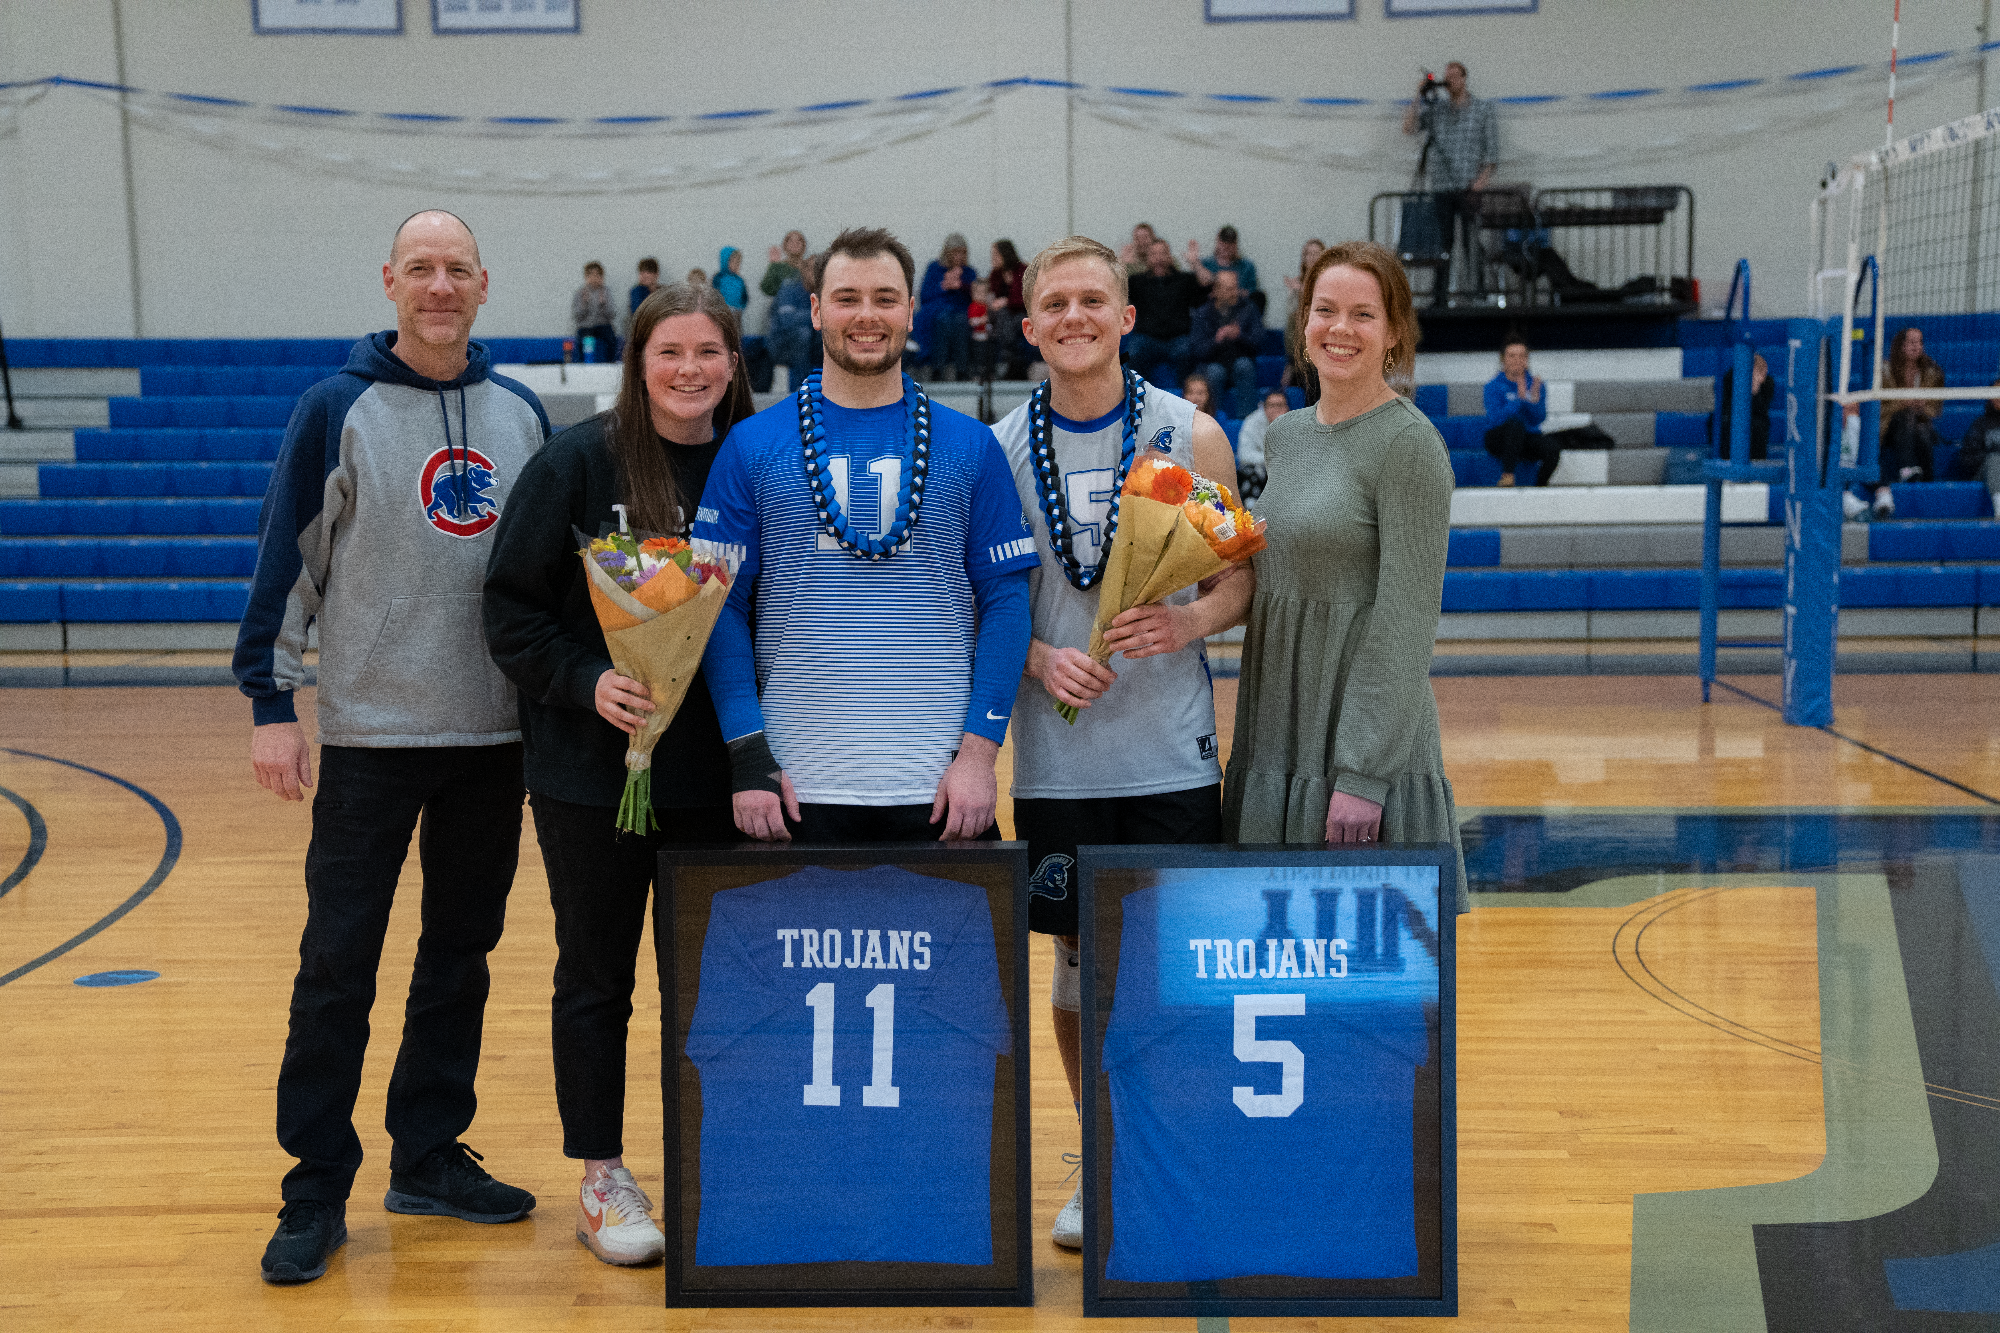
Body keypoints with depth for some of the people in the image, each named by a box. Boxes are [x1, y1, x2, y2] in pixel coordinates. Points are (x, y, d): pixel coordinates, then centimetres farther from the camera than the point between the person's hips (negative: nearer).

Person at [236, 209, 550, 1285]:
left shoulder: (521, 413, 8)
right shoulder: (339, 409, -3)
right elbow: (285, 558, -4)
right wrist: (270, 702, -9)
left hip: (496, 732, 4)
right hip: (371, 733, -4)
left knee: (461, 950, 11)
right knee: (338, 963, -1)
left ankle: (428, 1155, 24)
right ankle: (317, 1188, 9)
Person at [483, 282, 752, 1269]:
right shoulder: (577, 463, -7)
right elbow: (512, 607, -6)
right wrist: (586, 681, -20)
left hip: (714, 769, 3)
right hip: (593, 768, -3)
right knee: (596, 976, 8)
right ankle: (601, 1179, 21)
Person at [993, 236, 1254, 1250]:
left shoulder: (1191, 435, 0)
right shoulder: (1001, 448, 3)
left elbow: (1238, 581, 3)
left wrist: (1186, 622, -17)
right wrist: (1039, 658, -12)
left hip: (1169, 749, -1)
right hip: (1056, 756, 2)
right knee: (1076, 958, 9)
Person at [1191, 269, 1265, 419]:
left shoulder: (1248, 308, 3)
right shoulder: (1203, 314, 0)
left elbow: (1258, 342, -8)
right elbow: (1199, 352, -9)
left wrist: (1240, 336, -28)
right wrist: (1216, 340, -28)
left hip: (1242, 368, 1)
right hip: (1213, 365, -1)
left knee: (1244, 363, -32)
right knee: (1215, 370, -33)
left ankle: (1247, 417, -33)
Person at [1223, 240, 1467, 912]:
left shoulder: (1409, 443, -11)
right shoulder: (1286, 434, 11)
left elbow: (1405, 620, -15)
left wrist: (1363, 773, -19)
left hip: (1365, 746, -6)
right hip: (1278, 740, 7)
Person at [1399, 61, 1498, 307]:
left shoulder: (1483, 109, 8)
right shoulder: (1435, 108, 14)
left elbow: (1492, 149, 4)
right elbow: (1408, 127, 2)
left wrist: (1482, 178, -8)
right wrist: (1420, 97, -2)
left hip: (1469, 187, -2)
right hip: (1440, 187, 2)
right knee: (1441, 243, 0)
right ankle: (1438, 297, 2)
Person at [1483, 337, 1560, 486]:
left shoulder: (1536, 384, 4)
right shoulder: (1494, 386, -6)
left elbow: (1540, 418, -9)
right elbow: (1496, 418, -21)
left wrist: (1535, 400, -29)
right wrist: (1519, 398, -32)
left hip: (1529, 437, 3)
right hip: (1499, 439, -3)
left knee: (1553, 449, -27)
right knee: (1515, 423, -36)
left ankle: (1540, 487, -4)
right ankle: (1507, 477, -38)